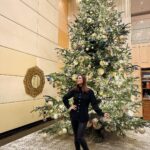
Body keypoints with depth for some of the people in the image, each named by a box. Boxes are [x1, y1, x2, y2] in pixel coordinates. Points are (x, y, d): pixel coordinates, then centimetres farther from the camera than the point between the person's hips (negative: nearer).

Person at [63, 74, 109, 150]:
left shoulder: (89, 91, -8)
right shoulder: (74, 90, -1)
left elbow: (94, 104, -9)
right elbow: (64, 98, 14)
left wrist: (102, 113, -18)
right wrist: (69, 107, 4)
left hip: (83, 117, -3)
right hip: (74, 116, 4)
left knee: (80, 137, -7)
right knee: (75, 136, 13)